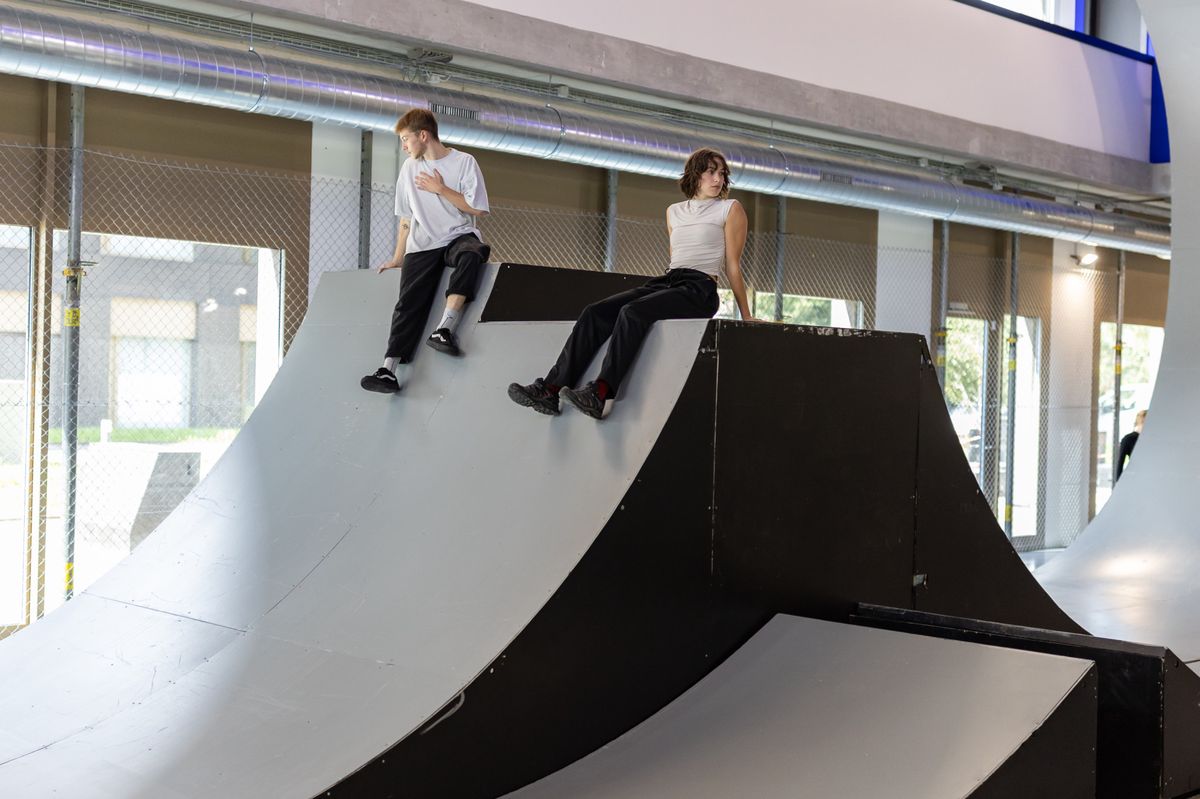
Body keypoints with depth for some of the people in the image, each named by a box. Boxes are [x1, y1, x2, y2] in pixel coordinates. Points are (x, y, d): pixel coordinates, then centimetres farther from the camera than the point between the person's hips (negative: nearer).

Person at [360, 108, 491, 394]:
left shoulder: (464, 162, 1)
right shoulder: (410, 168, 15)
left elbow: (478, 209, -5)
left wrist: (441, 189, -7)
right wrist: (397, 258, 18)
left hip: (458, 236, -3)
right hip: (422, 246, 3)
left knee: (471, 255, -39)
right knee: (409, 302, -19)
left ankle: (443, 329, -44)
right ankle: (390, 369, -31)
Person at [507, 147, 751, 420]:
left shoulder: (731, 209, 7)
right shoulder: (674, 212, 22)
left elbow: (732, 266, 5)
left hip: (698, 290, -6)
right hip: (664, 282, 6)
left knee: (633, 312, -33)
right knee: (595, 313, -17)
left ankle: (601, 395, -45)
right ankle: (550, 390, -27)